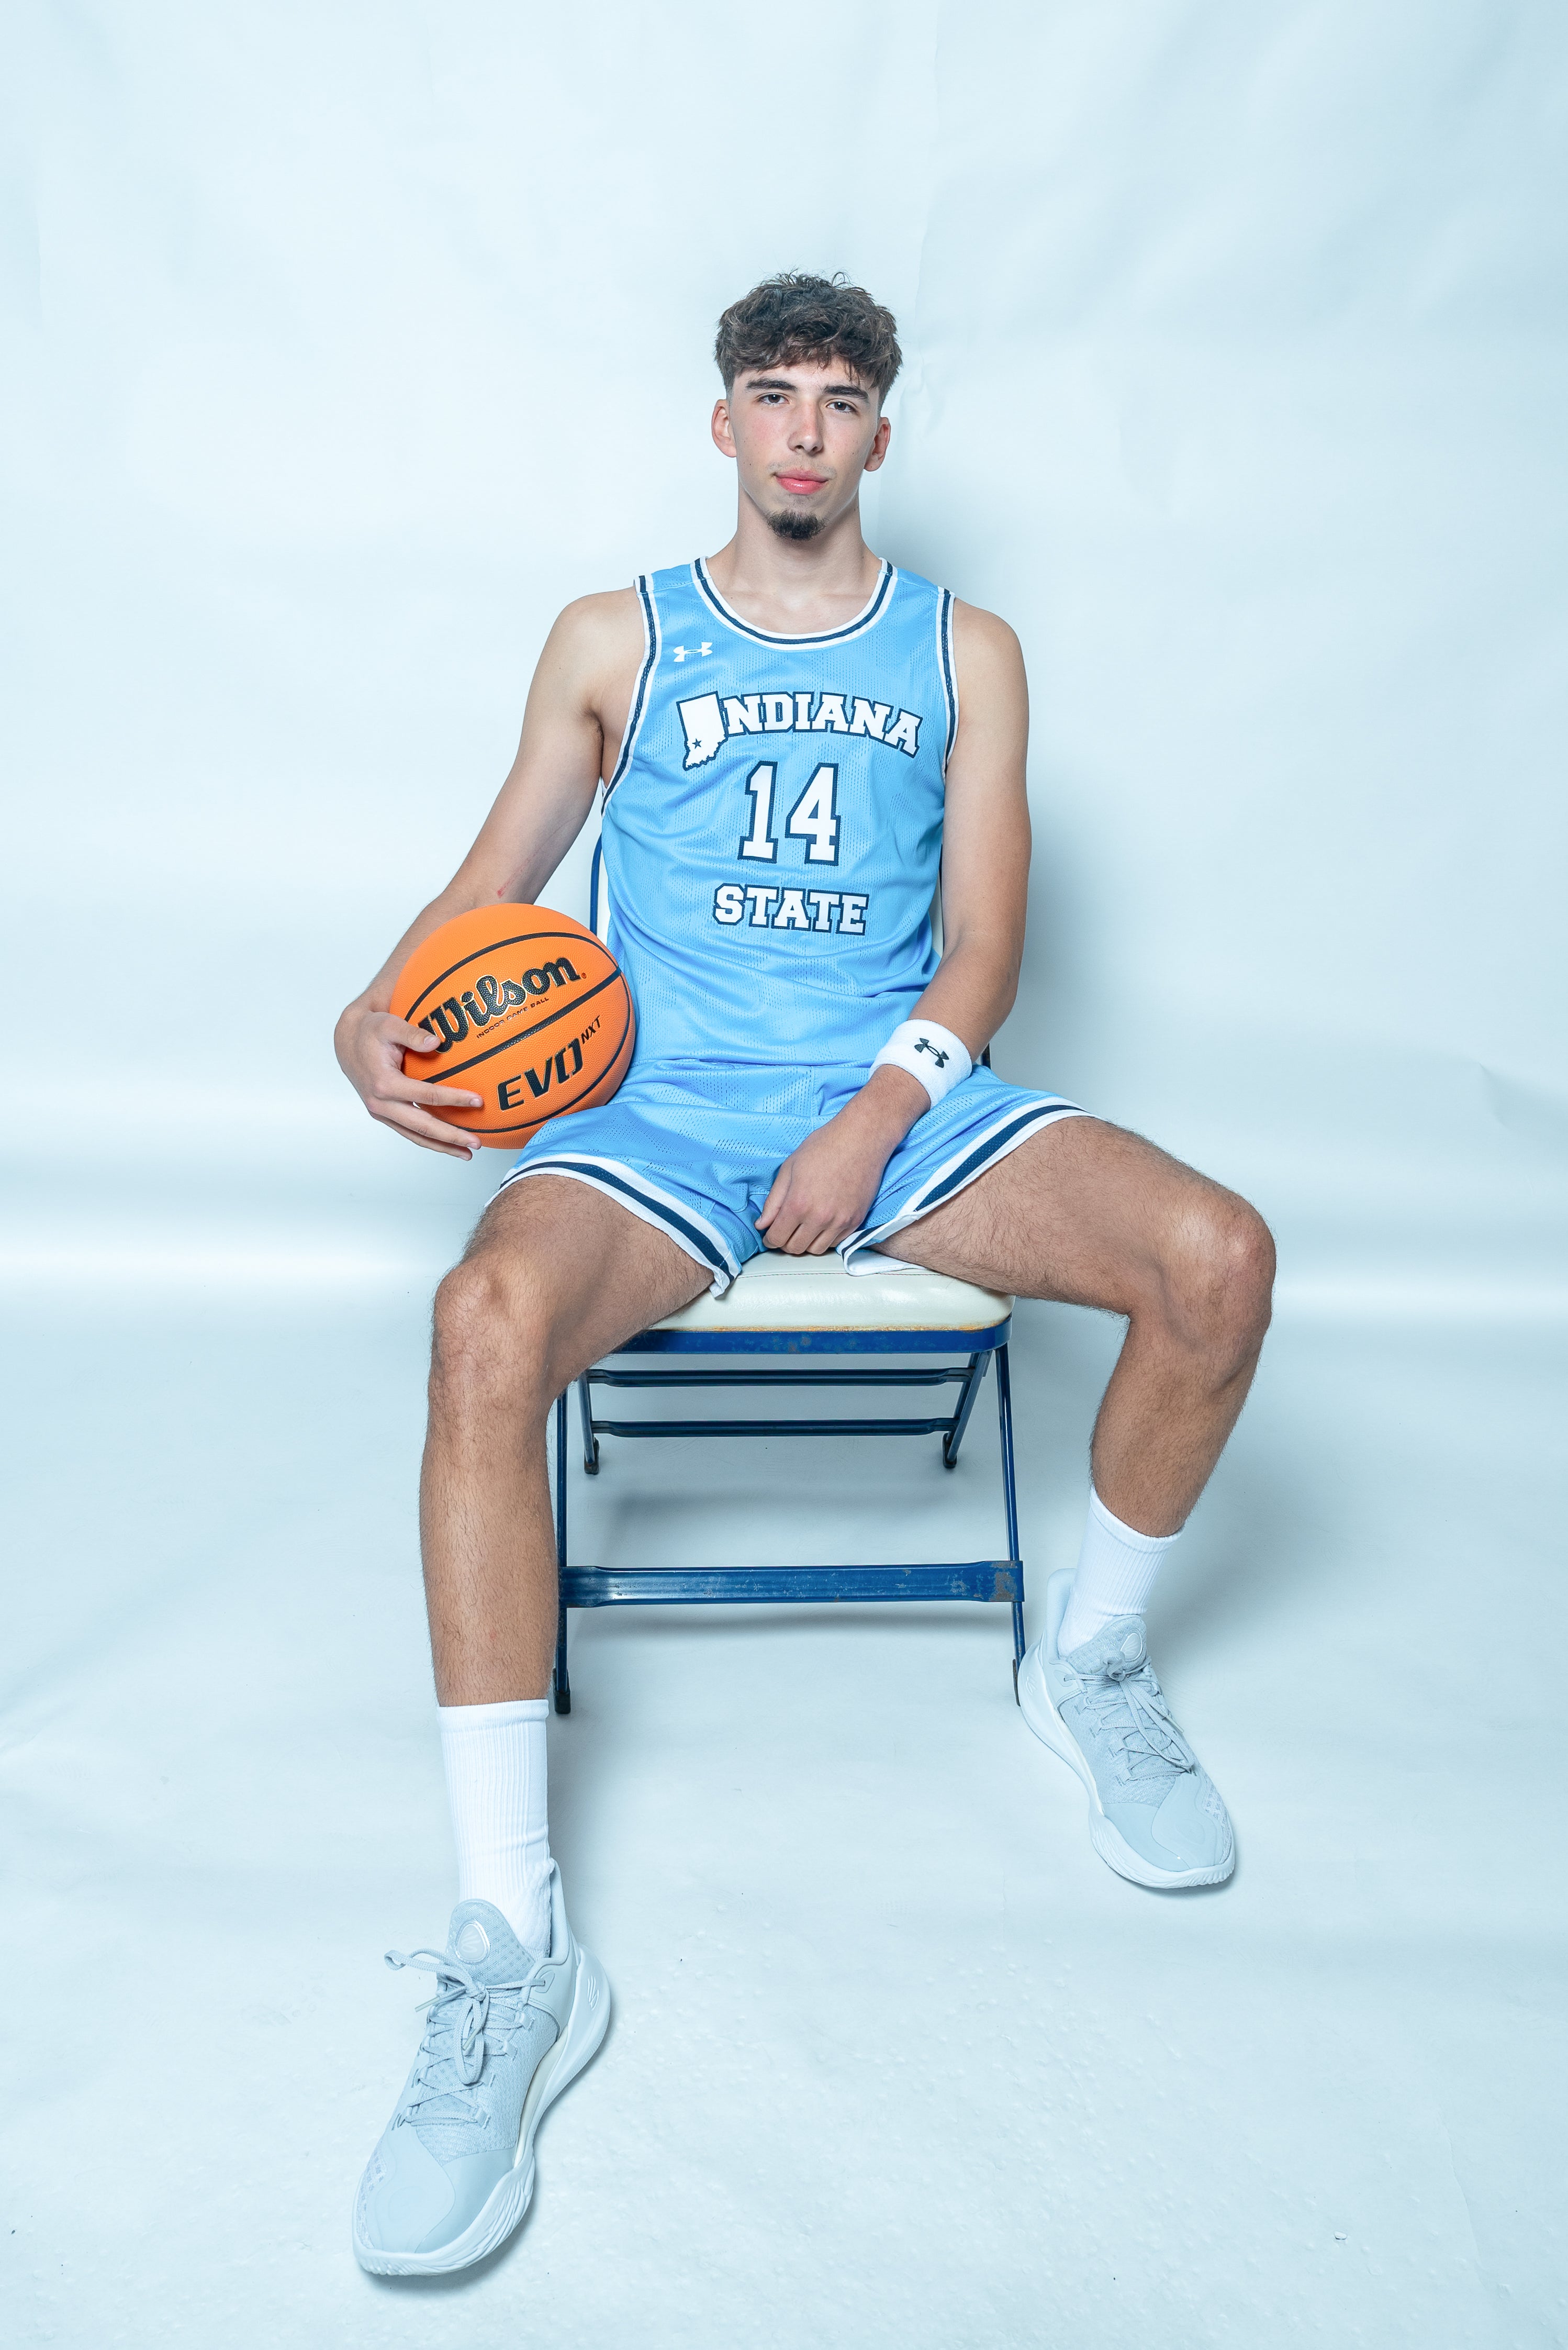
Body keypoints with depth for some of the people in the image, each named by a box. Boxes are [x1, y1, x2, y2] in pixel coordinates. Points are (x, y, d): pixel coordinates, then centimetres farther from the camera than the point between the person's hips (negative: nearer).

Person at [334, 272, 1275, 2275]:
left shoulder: (964, 651, 15)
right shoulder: (615, 641, 15)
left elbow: (982, 939, 6)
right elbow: (495, 883, 13)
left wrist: (879, 1118, -12)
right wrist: (378, 1015, -8)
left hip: (901, 1091, 2)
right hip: (663, 1103, -1)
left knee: (1219, 1259, -24)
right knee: (490, 1322, -34)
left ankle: (1089, 1664, 5)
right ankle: (510, 1952, -27)